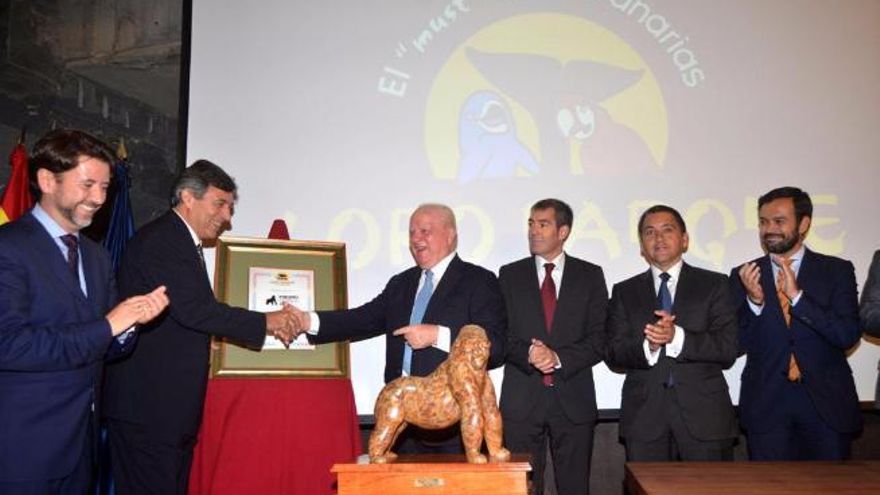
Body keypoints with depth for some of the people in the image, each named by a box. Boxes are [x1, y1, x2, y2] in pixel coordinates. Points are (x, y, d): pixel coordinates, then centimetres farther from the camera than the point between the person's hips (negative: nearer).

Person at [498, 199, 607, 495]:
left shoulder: (590, 276, 5)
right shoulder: (510, 275, 8)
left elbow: (599, 340, 0)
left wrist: (558, 358, -14)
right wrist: (529, 353, -16)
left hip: (573, 400, 0)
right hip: (522, 399, 1)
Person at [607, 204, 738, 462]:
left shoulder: (715, 285, 6)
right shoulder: (624, 292, 11)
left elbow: (727, 349, -4)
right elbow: (613, 354, 2)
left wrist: (677, 337, -19)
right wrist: (647, 345, -18)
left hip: (704, 414, -1)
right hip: (644, 418, 1)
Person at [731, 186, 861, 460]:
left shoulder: (837, 270, 1)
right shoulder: (744, 275, 3)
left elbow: (849, 335, -10)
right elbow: (739, 344, 0)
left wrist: (797, 296, -20)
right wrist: (754, 301, -17)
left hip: (826, 402, 0)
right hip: (766, 406, 0)